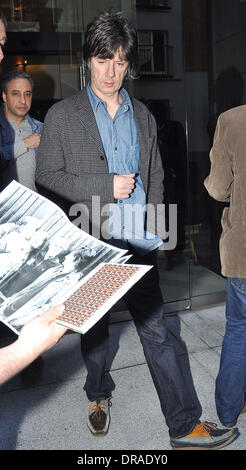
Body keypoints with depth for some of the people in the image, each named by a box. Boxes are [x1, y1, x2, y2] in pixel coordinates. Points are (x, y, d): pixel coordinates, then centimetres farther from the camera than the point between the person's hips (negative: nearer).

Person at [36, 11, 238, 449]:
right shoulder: (61, 115, -1)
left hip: (138, 246, 2)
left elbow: (156, 175, 15)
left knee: (157, 333, 6)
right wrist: (105, 186, -16)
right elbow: (47, 176, -6)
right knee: (94, 330, 17)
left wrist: (152, 227, 4)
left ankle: (186, 426, 17)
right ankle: (98, 394, 43)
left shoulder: (142, 115, 11)